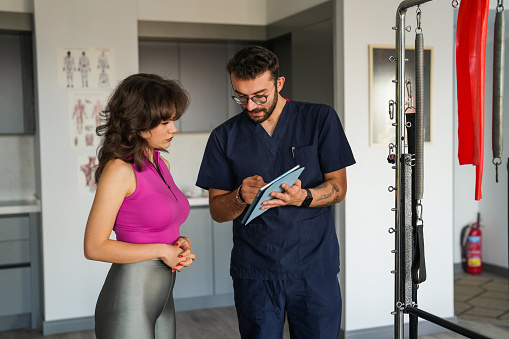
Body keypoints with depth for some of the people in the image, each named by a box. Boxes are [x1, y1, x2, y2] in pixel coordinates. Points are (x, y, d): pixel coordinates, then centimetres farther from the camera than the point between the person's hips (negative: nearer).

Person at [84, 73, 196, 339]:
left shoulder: (161, 164, 9)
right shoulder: (119, 169, -16)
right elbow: (95, 247, -17)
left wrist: (180, 243, 0)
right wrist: (162, 250, -14)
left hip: (162, 297, 8)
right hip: (129, 300, -8)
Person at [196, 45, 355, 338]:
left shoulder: (321, 119, 1)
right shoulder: (225, 137, 5)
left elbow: (338, 188, 0)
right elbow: (217, 210, 4)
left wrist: (302, 197, -20)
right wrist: (241, 197, -18)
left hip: (315, 268, -1)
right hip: (254, 272, 1)